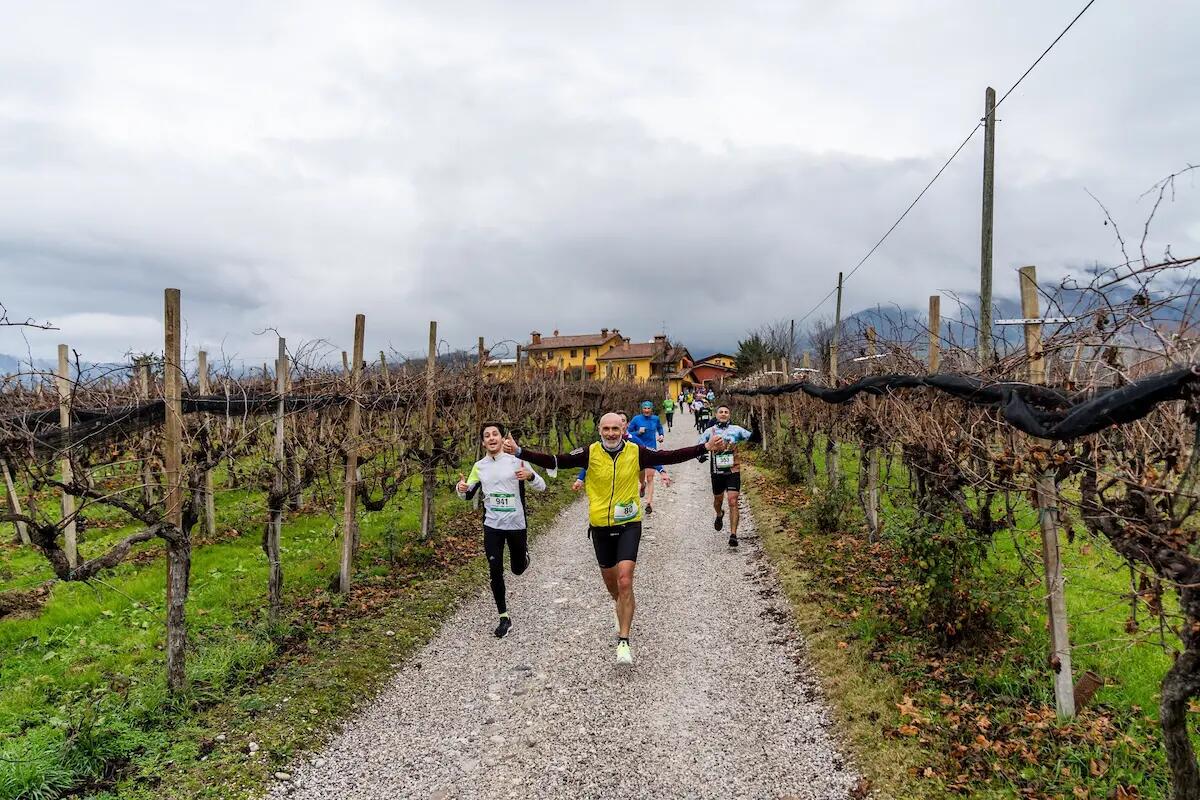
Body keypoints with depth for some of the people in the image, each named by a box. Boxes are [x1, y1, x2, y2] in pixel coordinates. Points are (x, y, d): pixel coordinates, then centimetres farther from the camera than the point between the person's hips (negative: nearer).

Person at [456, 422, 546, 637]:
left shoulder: (516, 461, -9)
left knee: (518, 569, 13)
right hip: (492, 526, 2)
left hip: (517, 524, -2)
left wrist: (530, 475, -32)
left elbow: (541, 486, -10)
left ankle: (524, 552, 48)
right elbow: (468, 495, 12)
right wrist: (461, 488, -12)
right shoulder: (479, 466, 2)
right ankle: (504, 618, 15)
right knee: (496, 573, -1)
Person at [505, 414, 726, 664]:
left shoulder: (636, 452, -8)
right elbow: (554, 461, -13)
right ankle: (621, 608, 52)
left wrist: (705, 447, -16)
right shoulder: (590, 453, -9)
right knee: (611, 583, 18)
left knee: (625, 581, -15)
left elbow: (671, 456, -9)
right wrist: (519, 452, -22)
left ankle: (623, 641, -5)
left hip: (629, 524, -2)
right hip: (600, 526, 2)